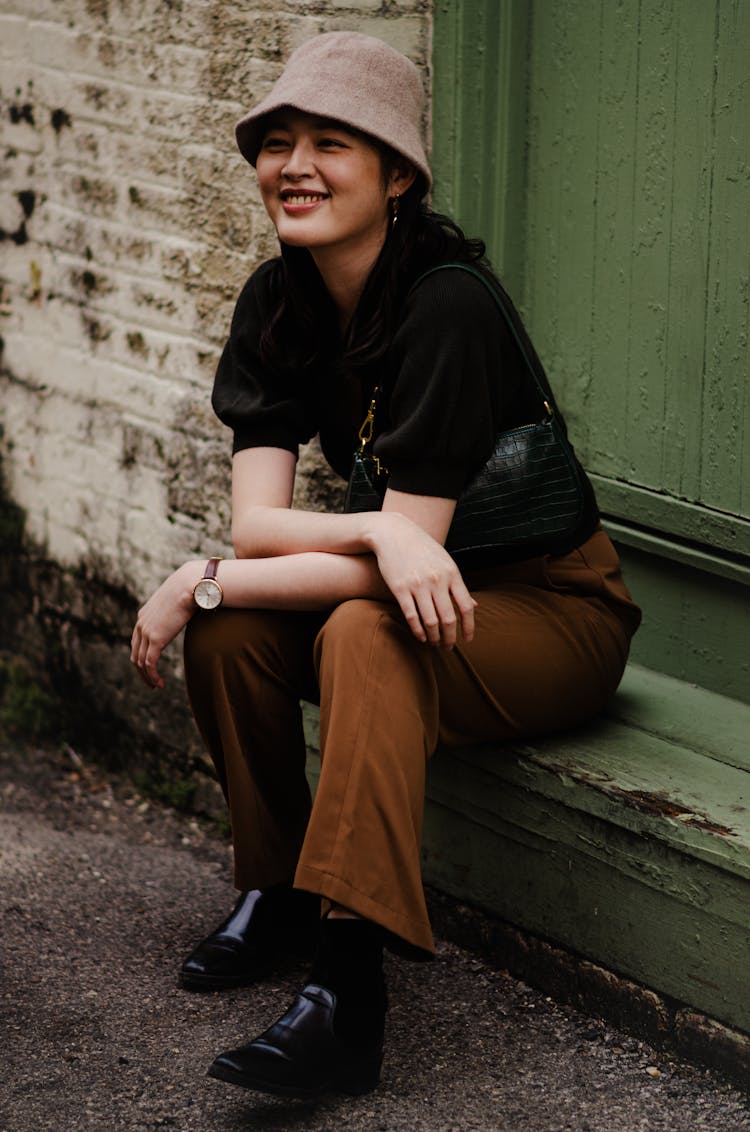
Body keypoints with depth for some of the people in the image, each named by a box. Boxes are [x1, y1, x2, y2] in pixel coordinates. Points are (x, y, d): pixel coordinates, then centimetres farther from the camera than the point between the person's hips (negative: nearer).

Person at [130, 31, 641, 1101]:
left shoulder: (448, 307, -26)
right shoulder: (276, 300, -5)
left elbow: (398, 562, -27)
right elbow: (255, 522, -12)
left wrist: (199, 579, -22)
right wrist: (383, 531, -32)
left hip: (552, 610, -6)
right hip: (422, 598, 7)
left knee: (367, 633, -34)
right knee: (230, 628, -17)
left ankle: (349, 994, -42)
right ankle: (275, 892, 4)